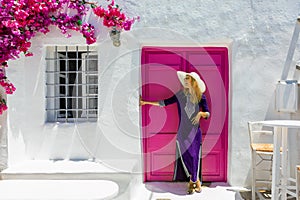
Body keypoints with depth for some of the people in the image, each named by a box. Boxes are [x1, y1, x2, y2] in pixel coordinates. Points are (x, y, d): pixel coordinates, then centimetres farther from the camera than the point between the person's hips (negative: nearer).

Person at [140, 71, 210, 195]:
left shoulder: (201, 96, 1)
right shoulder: (180, 95, 3)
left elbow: (208, 114, 4)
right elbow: (164, 102, 5)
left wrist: (201, 113, -19)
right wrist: (146, 102, 4)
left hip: (195, 132, -1)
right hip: (183, 132, 1)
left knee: (194, 156, -2)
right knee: (186, 156, 0)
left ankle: (192, 181, 19)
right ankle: (196, 181, 20)